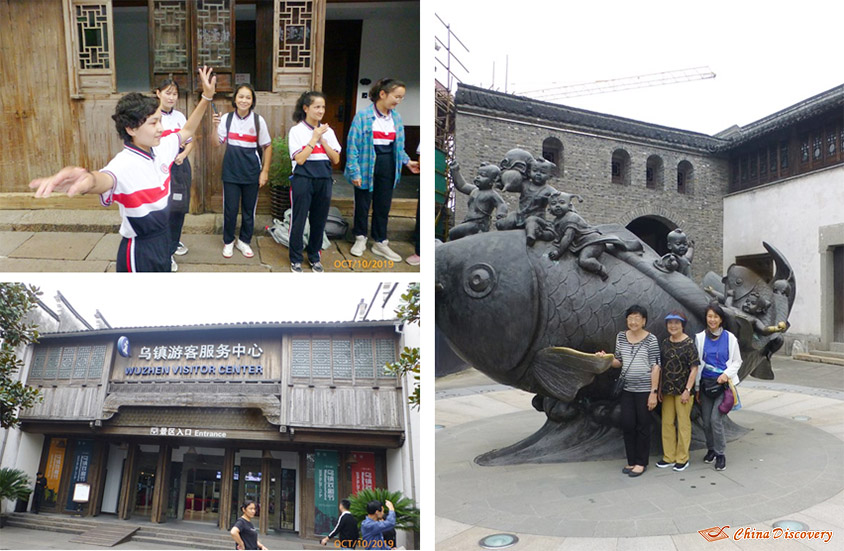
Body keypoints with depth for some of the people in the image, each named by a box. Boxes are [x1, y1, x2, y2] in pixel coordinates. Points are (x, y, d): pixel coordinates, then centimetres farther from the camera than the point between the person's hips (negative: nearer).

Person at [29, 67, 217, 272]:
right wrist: (88, 179, -75)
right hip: (140, 252, -7)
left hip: (163, 243, 7)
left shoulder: (161, 149, -3)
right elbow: (106, 179, -50)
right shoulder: (124, 163, -26)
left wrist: (206, 97, 11)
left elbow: (187, 131, 17)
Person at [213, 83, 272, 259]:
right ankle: (228, 241, 25)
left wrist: (265, 171, -2)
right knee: (230, 208, 5)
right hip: (231, 170, 0)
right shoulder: (226, 118, -2)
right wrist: (215, 126, -17)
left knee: (249, 209, 9)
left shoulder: (258, 120, -4)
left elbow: (267, 147, 1)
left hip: (251, 171, 0)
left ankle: (244, 241, 28)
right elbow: (217, 144, -2)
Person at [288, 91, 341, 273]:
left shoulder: (328, 131, 8)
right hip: (303, 180, -4)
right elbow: (300, 159, -13)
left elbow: (336, 159, 2)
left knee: (319, 221, 10)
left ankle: (314, 257, 25)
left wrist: (322, 140, -8)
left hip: (324, 180, 4)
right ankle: (295, 259, 14)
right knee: (298, 221, 1)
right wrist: (314, 138, -12)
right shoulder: (297, 131, -3)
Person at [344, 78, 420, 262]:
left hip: (388, 167, 5)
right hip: (367, 165, -5)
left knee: (383, 206, 13)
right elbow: (353, 145, -14)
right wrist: (354, 171, -15)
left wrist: (407, 161, -1)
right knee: (362, 204, 11)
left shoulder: (396, 117, 2)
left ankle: (380, 242, 26)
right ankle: (360, 238, 31)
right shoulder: (363, 116, -16)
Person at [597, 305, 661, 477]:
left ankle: (641, 462, 17)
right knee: (627, 425, 6)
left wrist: (653, 392, -12)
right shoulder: (621, 337, 6)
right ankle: (631, 460, 20)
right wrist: (606, 358, -8)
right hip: (627, 389, 4)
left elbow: (655, 367, -9)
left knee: (642, 426, 5)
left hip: (645, 390, -4)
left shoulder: (651, 339, -8)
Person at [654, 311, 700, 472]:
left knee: (683, 423, 3)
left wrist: (688, 390, -15)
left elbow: (694, 369, -10)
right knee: (667, 423, 10)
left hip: (682, 390, -6)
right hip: (667, 390, 6)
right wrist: (659, 389, 10)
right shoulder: (665, 344, 7)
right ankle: (668, 457, 22)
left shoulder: (689, 344, -9)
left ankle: (682, 458, 14)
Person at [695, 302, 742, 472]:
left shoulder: (730, 338, -2)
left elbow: (737, 361, 6)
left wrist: (727, 374, -13)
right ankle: (711, 449, 28)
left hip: (723, 383, -2)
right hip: (706, 383, 2)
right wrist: (696, 388, 7)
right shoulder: (700, 337, 1)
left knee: (716, 419, -13)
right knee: (706, 421, 6)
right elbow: (697, 363, 6)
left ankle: (721, 454, 2)